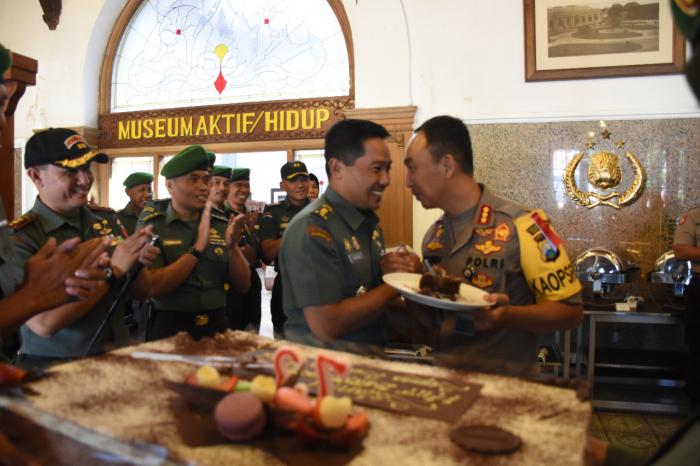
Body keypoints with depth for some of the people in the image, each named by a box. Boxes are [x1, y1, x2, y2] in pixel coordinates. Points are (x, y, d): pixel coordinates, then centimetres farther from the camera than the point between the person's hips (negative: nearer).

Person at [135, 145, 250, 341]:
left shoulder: (220, 224, 1)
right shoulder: (152, 225, -7)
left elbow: (243, 285, 0)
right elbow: (153, 288, -18)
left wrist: (232, 247, -16)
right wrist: (198, 248, -23)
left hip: (217, 327, 3)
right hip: (169, 330, -3)